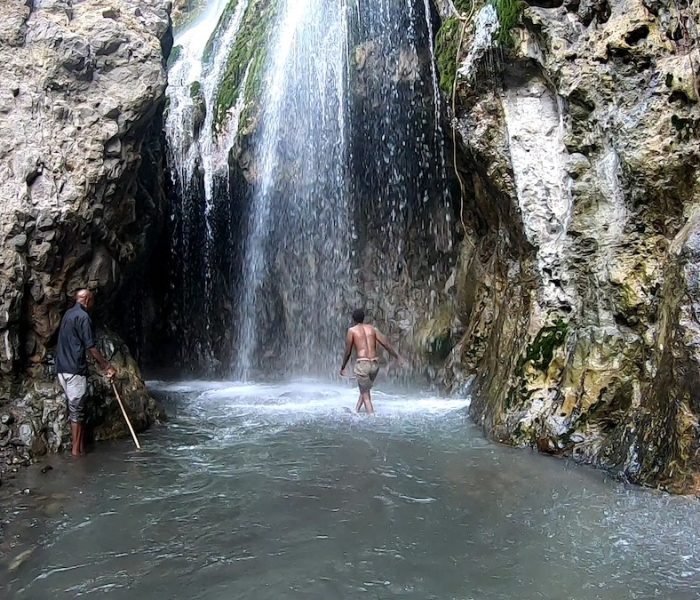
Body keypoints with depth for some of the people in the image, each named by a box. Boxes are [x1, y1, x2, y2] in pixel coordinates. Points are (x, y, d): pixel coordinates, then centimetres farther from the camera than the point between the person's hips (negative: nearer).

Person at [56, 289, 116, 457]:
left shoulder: (68, 314, 18)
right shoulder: (83, 316, -11)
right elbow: (90, 347, -14)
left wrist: (101, 364, 20)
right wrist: (107, 366, -7)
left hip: (62, 367, 9)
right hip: (75, 369, -9)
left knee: (75, 408, 12)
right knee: (77, 410, -3)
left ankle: (80, 447, 15)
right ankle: (77, 449, 2)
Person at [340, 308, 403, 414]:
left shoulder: (352, 330, 3)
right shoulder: (373, 329, 13)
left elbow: (347, 352, 2)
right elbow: (386, 344, 7)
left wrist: (342, 368, 13)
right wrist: (397, 357, 14)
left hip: (362, 364, -4)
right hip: (374, 364, 5)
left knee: (365, 394, 2)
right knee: (365, 389, 26)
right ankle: (356, 410, 32)